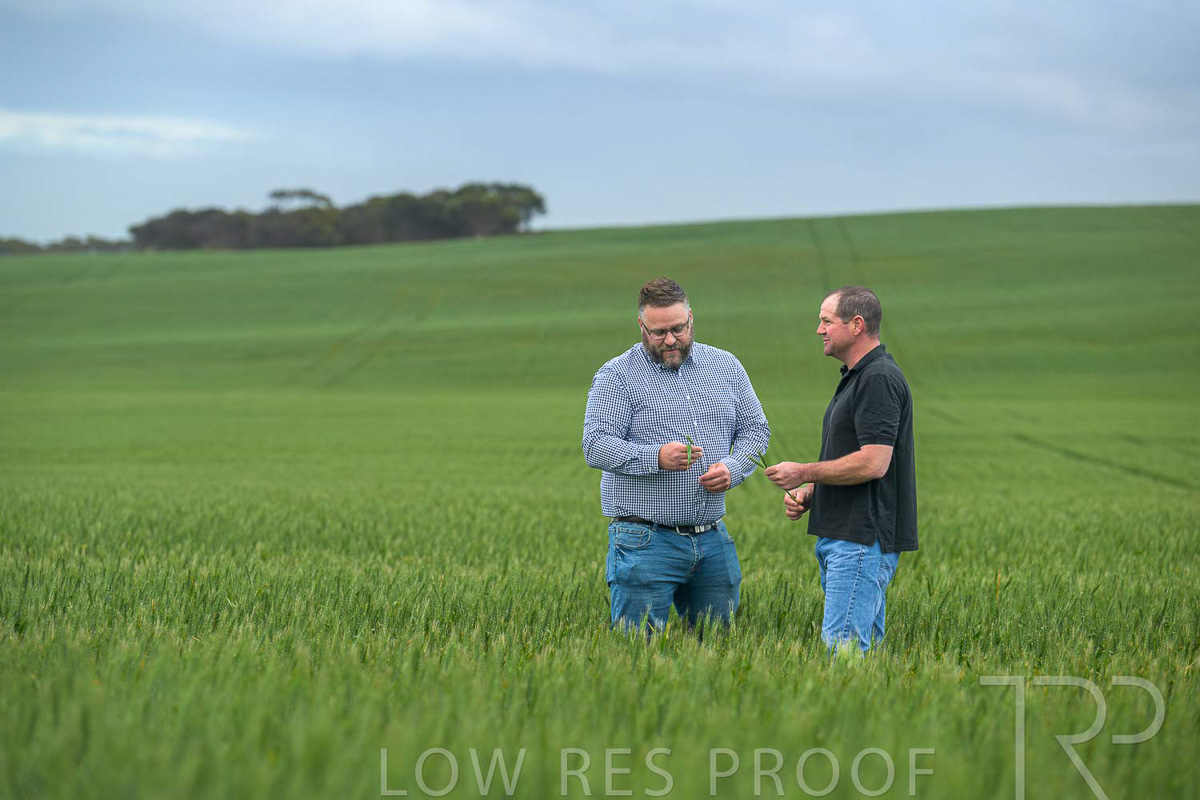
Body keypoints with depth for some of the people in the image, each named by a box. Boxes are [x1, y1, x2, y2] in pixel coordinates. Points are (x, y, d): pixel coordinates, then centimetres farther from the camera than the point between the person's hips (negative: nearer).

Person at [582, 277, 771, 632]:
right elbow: (595, 445, -11)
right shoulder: (616, 376, -3)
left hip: (714, 540, 4)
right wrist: (656, 457, -27)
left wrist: (732, 468, -7)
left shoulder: (725, 367, 11)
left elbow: (755, 429, 14)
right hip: (646, 542, -4)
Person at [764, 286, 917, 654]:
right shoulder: (856, 376, 18)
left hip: (863, 540, -11)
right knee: (865, 645, 11)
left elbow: (873, 462, -24)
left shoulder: (879, 379, -15)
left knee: (842, 645, -14)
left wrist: (804, 473, -13)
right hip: (843, 537, 11)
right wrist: (808, 494, 10)